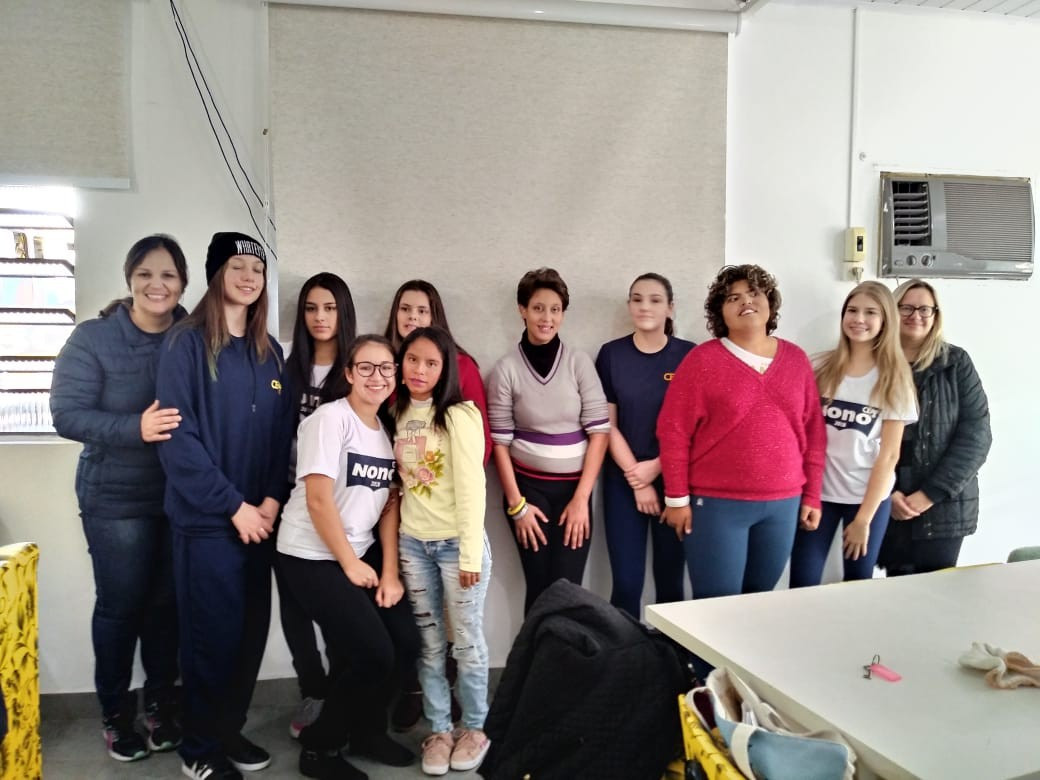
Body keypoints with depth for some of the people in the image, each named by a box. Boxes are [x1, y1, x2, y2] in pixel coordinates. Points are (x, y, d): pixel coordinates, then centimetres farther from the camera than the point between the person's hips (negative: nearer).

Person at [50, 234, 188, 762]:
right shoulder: (93, 338, -7)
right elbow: (68, 415, -13)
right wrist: (136, 428, -27)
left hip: (182, 496, 2)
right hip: (116, 499, -2)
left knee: (167, 603, 10)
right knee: (120, 605, 8)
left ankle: (161, 704, 30)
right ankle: (115, 713, 27)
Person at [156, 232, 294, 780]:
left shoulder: (269, 351, 11)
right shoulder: (187, 343, -7)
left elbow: (283, 433, 10)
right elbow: (177, 436, -14)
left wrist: (272, 499, -4)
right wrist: (233, 505, -15)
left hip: (259, 516, 5)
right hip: (207, 518, -5)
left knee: (251, 630, 11)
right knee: (212, 632, 1)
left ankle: (228, 730, 29)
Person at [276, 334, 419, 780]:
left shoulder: (388, 429, 8)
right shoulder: (330, 418, -15)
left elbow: (389, 504, 6)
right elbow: (318, 499, -19)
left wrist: (389, 571, -2)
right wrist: (350, 565, -13)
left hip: (362, 554, 7)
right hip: (310, 558, -7)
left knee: (406, 644, -1)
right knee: (373, 655, -13)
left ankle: (367, 731, 25)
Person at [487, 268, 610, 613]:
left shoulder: (579, 363, -2)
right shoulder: (506, 369, -3)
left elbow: (599, 432, -3)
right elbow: (500, 441, -1)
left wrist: (581, 498, -7)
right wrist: (516, 503, -4)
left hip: (573, 487, 1)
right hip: (529, 486, 0)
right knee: (539, 586, 4)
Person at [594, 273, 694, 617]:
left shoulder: (689, 355, -2)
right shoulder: (611, 354, 1)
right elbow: (608, 425, 0)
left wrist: (656, 467, -10)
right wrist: (635, 478, -7)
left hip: (674, 479, 0)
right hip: (623, 481, 0)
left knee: (670, 582, 7)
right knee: (626, 583, 1)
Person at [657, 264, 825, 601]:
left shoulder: (796, 359, 8)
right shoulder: (703, 359, -5)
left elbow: (813, 432, 11)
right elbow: (674, 431, -6)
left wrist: (812, 496, 9)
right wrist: (677, 498, -7)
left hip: (782, 503, 4)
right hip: (717, 503, -4)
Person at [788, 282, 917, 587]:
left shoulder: (894, 379, -3)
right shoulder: (825, 368, 2)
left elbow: (889, 454, -5)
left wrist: (864, 518, -8)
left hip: (869, 497, -1)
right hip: (818, 492, 1)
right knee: (802, 586, -2)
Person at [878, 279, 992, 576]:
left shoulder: (956, 363, 1)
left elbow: (975, 434, -5)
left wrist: (931, 493, -12)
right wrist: (887, 492, -10)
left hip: (943, 506, -1)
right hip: (888, 505, 1)